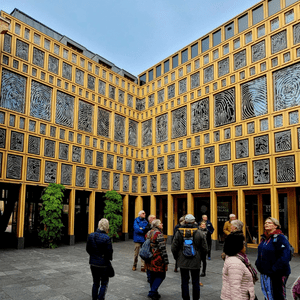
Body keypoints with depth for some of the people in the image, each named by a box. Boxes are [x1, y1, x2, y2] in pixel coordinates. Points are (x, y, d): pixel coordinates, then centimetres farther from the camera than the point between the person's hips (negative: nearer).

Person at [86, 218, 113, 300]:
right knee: (104, 283, 12)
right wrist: (109, 259, 4)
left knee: (95, 283, 20)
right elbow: (109, 252, -16)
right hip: (103, 264, -5)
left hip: (93, 263, 5)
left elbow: (88, 249, 4)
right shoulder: (107, 238, -22)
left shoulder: (91, 236, -6)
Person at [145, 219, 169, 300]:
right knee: (160, 275, 2)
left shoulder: (149, 233, 11)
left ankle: (153, 292, 26)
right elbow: (162, 248, -18)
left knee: (152, 275, 17)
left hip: (150, 259, 9)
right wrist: (166, 261, -15)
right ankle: (152, 292, -2)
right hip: (157, 259, -8)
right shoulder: (159, 234, -16)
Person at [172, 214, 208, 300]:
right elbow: (204, 249, -1)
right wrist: (200, 256, 16)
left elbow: (173, 248, -2)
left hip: (183, 262, 0)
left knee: (184, 282, 11)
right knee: (195, 282, 12)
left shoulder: (179, 233, -6)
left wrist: (177, 257, 13)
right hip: (196, 262, 0)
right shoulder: (199, 233, -6)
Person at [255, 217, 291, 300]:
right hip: (264, 273, 8)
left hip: (277, 274, -8)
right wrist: (258, 264, 9)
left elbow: (284, 257, -23)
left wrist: (274, 270, -23)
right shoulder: (264, 237, 10)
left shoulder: (280, 238, -16)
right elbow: (260, 254, 22)